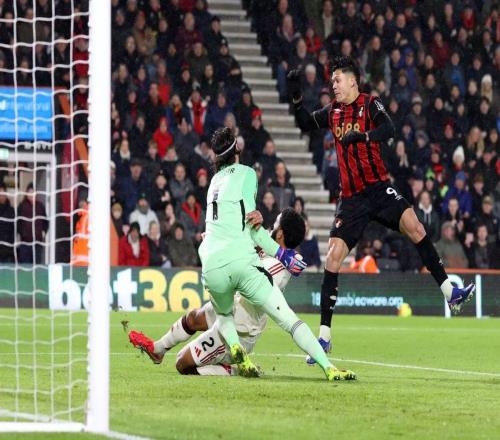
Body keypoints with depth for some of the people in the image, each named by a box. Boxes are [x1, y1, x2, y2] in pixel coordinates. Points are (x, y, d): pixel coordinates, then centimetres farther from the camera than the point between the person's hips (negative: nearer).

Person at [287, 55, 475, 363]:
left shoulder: (370, 104, -3)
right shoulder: (333, 112, 12)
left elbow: (388, 130, -21)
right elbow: (305, 124, 27)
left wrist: (362, 135, -38)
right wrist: (297, 97, 10)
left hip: (378, 188, -3)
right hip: (351, 198, 3)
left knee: (414, 226, -26)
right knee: (333, 256, -8)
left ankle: (450, 293, -20)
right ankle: (324, 335, -4)